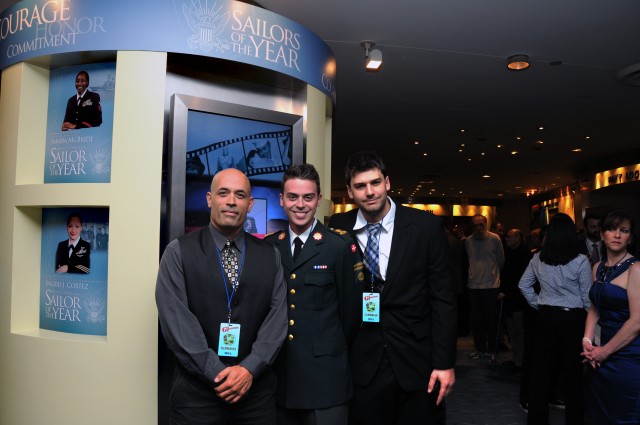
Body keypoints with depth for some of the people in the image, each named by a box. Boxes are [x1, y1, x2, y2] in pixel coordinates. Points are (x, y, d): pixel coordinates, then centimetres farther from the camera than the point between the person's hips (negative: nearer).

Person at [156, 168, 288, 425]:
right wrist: (217, 373, -15)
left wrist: (249, 368, -13)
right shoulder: (178, 252, -2)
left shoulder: (270, 256, 5)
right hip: (196, 390, -2)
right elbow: (176, 319, -10)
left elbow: (278, 316, -1)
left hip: (256, 390, 2)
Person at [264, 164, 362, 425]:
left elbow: (351, 308, -3)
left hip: (324, 372, -3)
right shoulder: (268, 247, 4)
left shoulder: (340, 245, -8)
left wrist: (334, 350, 6)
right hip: (278, 371, 4)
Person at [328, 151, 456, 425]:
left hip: (416, 362, -1)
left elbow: (443, 298, -5)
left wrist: (445, 362, -6)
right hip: (362, 364, 1)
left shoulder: (425, 226, -8)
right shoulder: (339, 228, -3)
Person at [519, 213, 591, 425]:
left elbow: (523, 285, 7)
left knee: (541, 368, 11)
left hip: (545, 316, 3)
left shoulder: (538, 259, -3)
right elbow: (587, 297, -6)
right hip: (572, 318, -3)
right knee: (572, 371, 9)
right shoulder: (580, 261, -12)